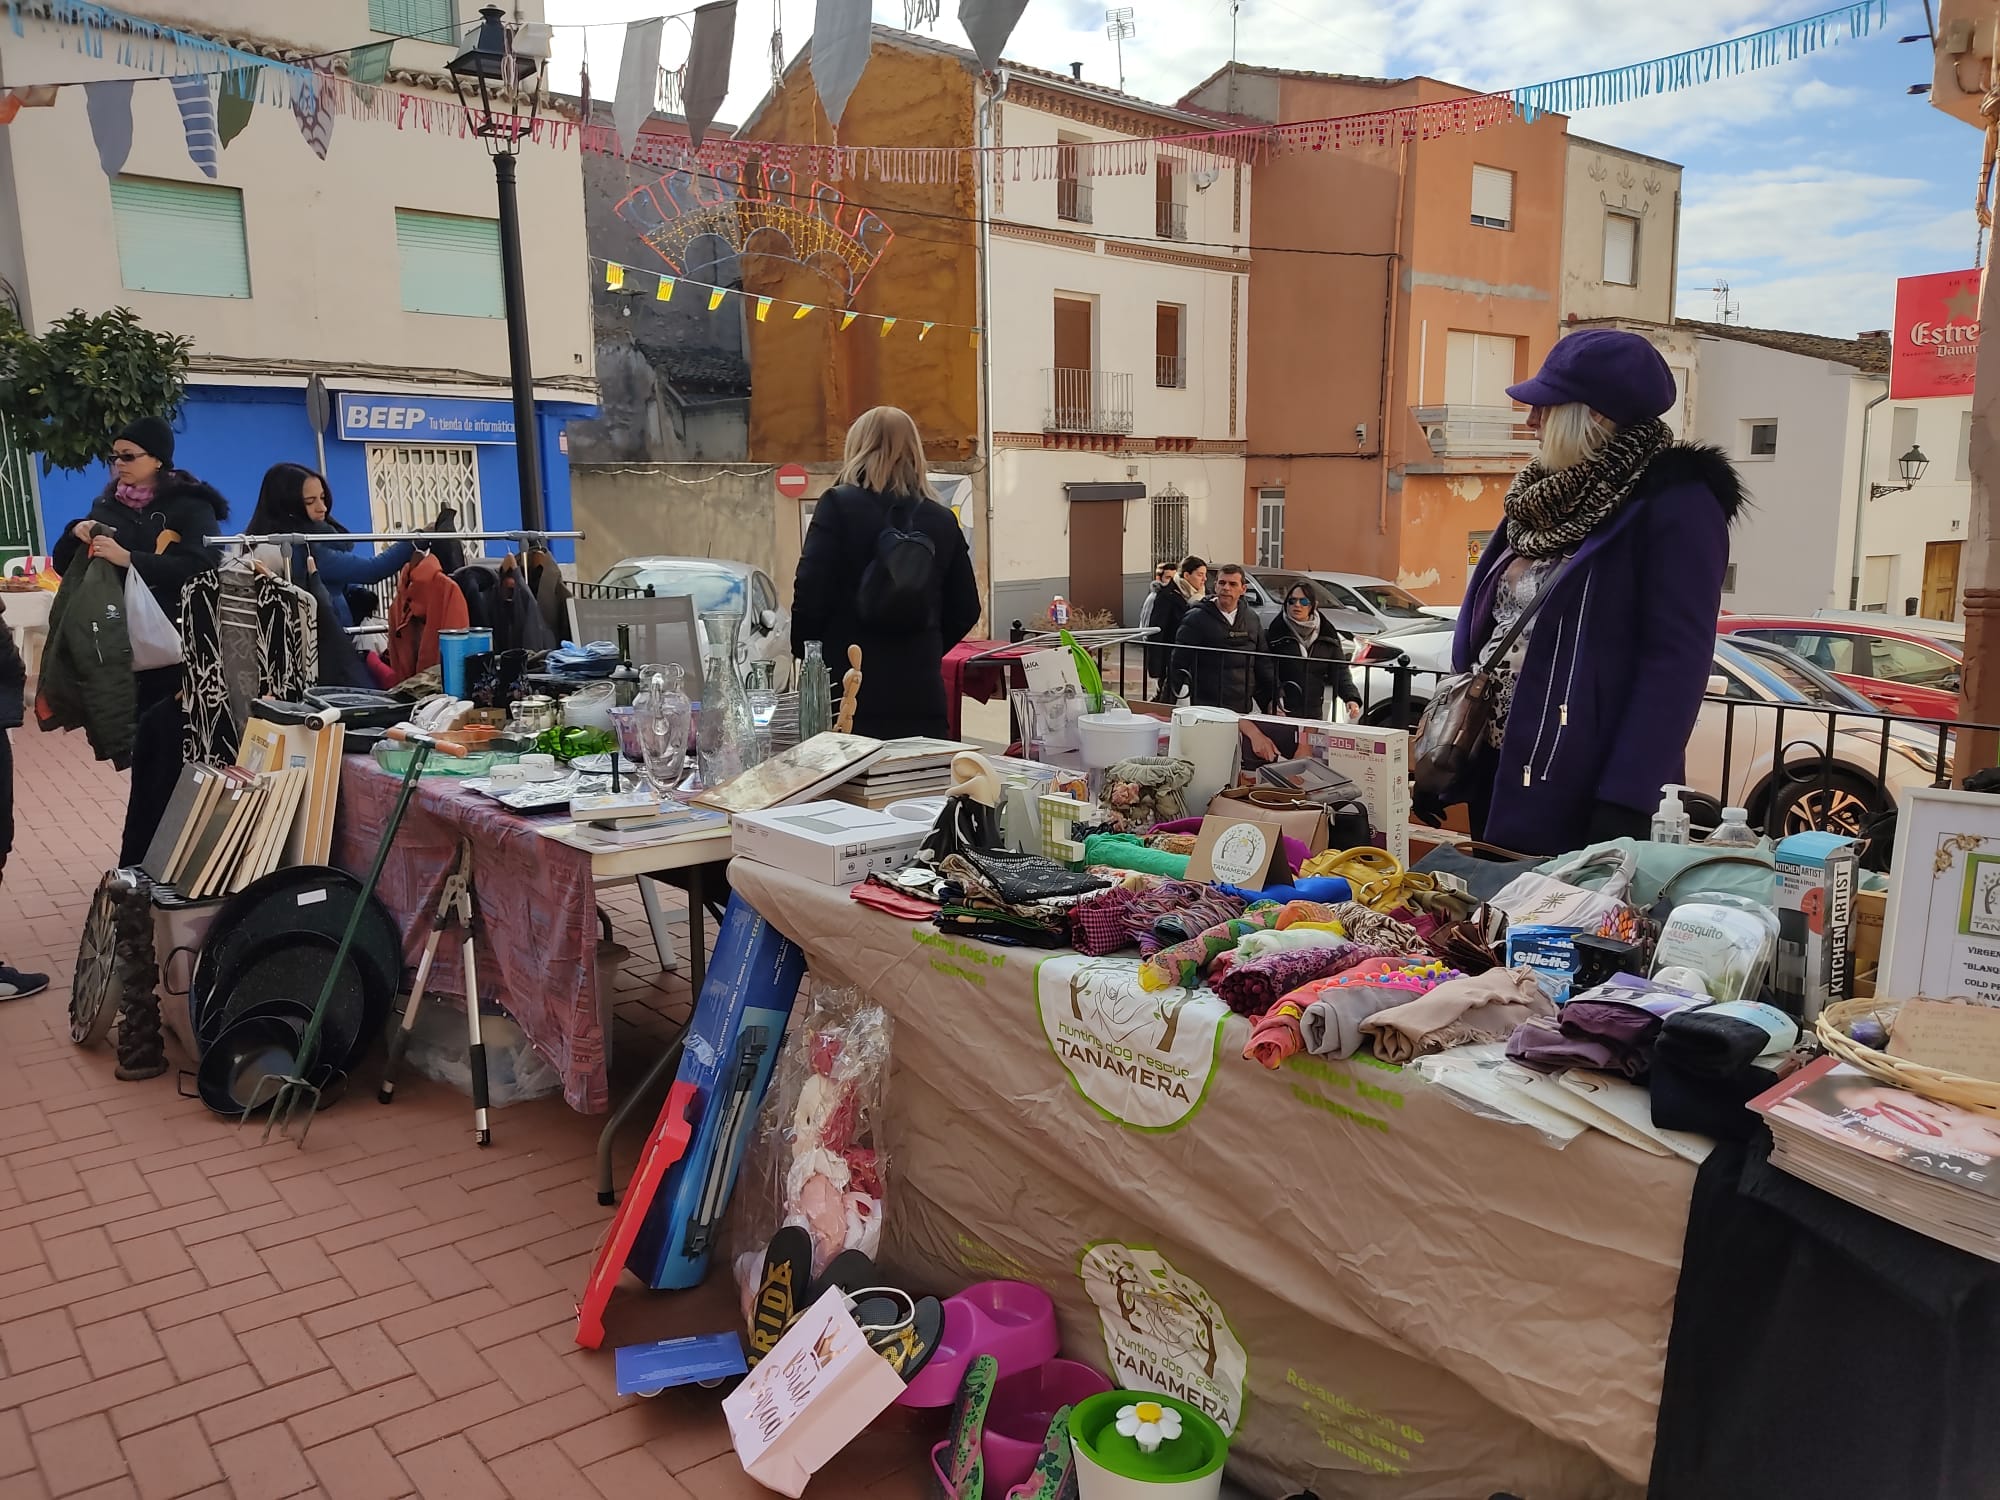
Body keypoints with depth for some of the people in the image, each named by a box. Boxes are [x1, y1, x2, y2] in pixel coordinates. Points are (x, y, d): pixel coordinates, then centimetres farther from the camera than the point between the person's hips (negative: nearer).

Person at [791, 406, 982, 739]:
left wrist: (803, 649, 10)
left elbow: (810, 594, -7)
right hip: (921, 697, 3)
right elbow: (965, 610, 12)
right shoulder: (943, 521, 9)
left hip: (849, 697, -3)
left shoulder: (838, 505, -2)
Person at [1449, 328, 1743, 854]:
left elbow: (1676, 662, -17)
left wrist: (1627, 803, -21)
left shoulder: (1673, 506, -12)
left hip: (1584, 789, -7)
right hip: (1499, 766, 7)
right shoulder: (1555, 496, 11)